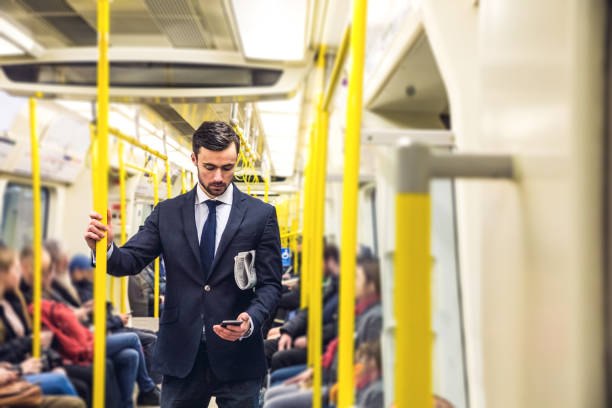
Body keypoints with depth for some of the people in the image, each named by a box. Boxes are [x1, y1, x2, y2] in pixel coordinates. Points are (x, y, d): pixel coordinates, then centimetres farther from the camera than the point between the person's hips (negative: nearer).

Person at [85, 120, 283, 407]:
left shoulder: (261, 215, 0)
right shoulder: (167, 213, 6)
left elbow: (270, 284, -2)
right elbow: (131, 261, -2)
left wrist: (250, 320, -21)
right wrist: (105, 249, -24)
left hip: (236, 355, -1)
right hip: (181, 355, 1)